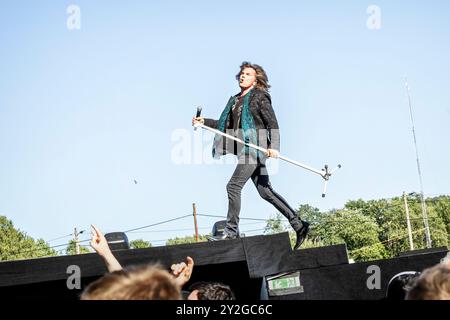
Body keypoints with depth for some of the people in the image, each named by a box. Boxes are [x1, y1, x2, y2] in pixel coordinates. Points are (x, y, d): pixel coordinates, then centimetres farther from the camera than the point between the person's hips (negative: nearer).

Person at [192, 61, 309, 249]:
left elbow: (273, 124, -9)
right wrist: (204, 122, 11)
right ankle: (299, 225, 15)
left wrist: (274, 146, -23)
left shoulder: (260, 97, -2)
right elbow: (226, 125, 22)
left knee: (233, 186, -13)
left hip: (255, 147, -8)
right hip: (245, 149, 8)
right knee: (265, 191, 8)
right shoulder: (235, 100, 19)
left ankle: (231, 232, -4)